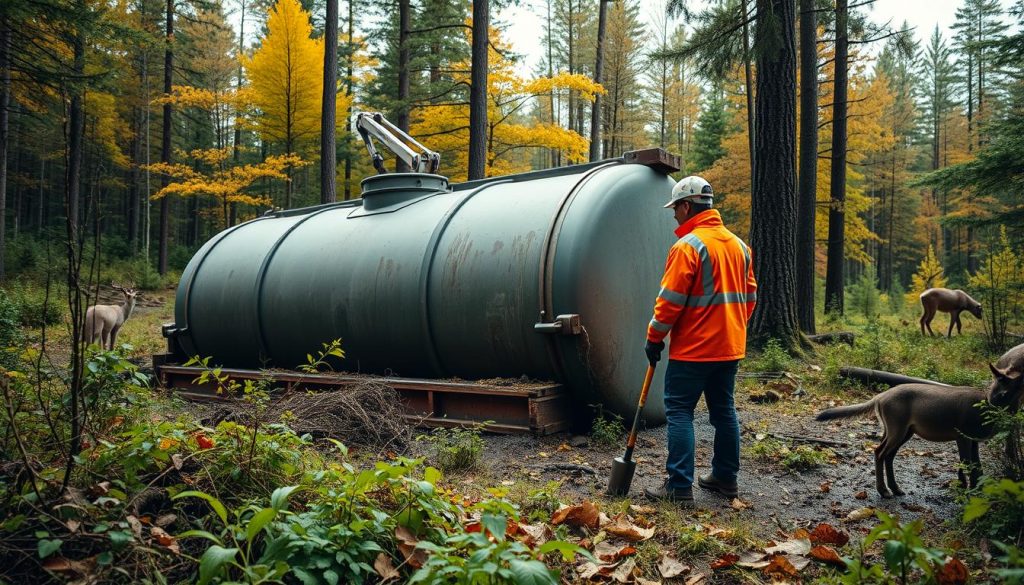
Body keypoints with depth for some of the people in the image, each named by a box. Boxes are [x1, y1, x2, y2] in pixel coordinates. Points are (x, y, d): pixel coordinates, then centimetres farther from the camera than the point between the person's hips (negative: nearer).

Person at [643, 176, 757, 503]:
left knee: (679, 412, -2)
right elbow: (749, 295, 16)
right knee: (723, 410, 16)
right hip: (730, 347, 8)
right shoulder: (738, 245, 10)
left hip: (693, 349, -8)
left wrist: (654, 338, -6)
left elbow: (671, 300, -16)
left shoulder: (688, 246, -15)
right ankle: (725, 478, 25)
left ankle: (679, 486, -4)